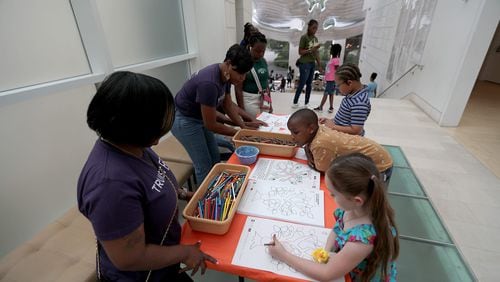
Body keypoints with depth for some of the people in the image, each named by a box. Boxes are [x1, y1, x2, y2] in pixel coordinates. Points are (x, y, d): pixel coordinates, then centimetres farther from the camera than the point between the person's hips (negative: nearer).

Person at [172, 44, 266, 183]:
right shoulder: (209, 83, -34)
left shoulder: (225, 75, -7)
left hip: (199, 118, 9)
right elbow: (210, 125, -26)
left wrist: (243, 125, -7)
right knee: (204, 166, -3)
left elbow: (228, 104, 4)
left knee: (215, 159, 14)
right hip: (184, 120, -9)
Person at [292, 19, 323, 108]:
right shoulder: (304, 37, -7)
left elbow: (316, 53, 14)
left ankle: (306, 103, 15)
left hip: (312, 64, 7)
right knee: (302, 84, -3)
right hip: (304, 64, -7)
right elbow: (300, 52, -9)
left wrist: (319, 65, 12)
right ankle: (295, 102, 10)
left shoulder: (315, 38, 12)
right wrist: (310, 50, -23)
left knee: (309, 84, 8)